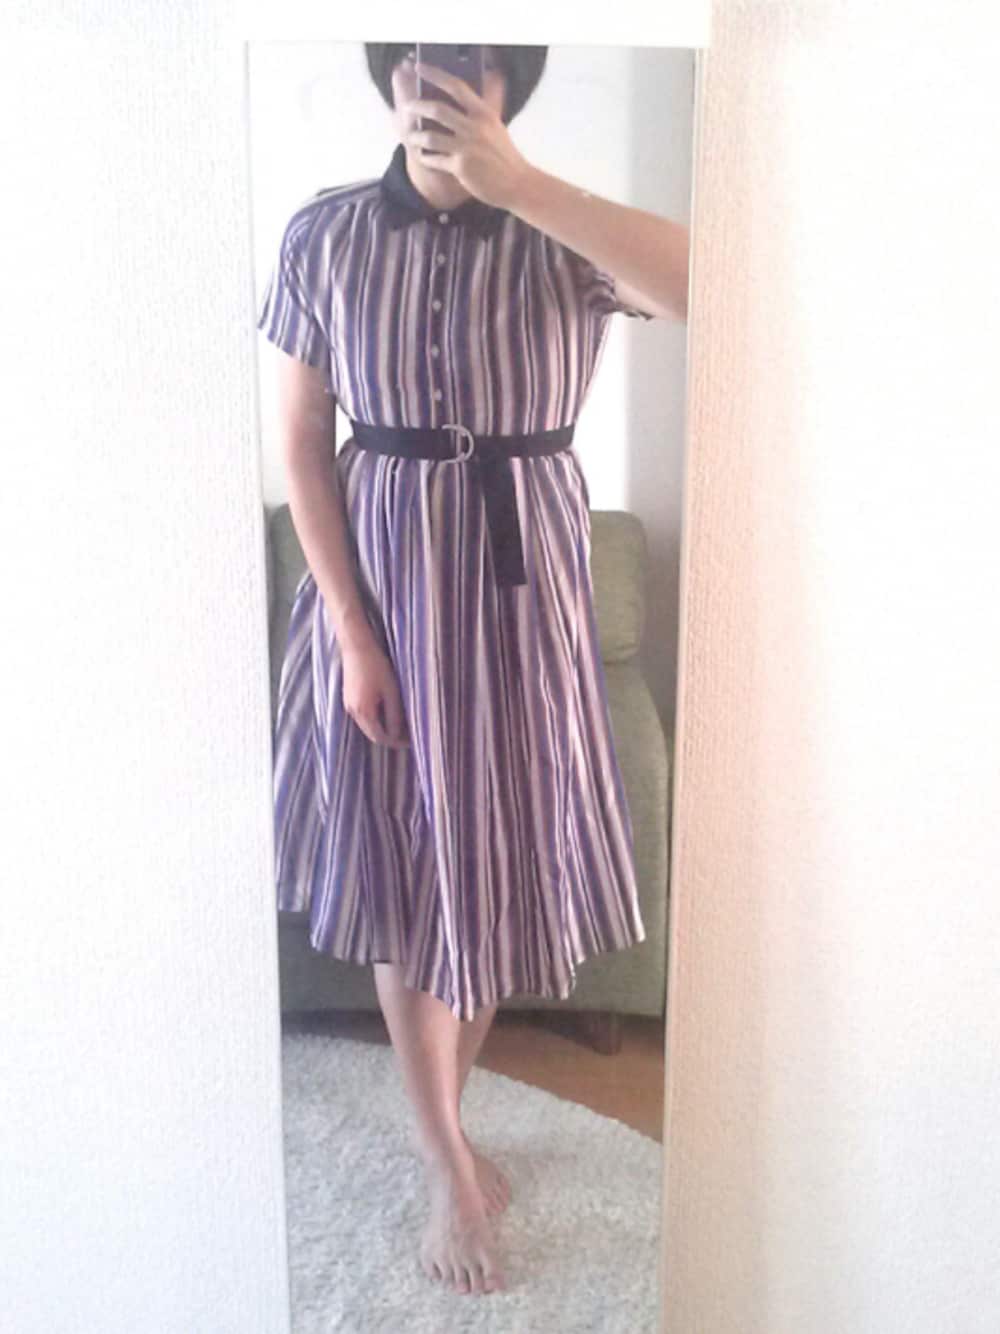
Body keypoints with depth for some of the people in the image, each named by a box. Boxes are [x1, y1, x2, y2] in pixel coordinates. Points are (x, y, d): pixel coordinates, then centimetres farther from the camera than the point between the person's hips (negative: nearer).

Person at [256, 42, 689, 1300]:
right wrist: (352, 631, -9)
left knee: (496, 862, 11)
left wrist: (512, 180, -29)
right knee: (400, 870, 7)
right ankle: (449, 1164, 26)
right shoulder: (323, 234, -4)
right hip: (378, 575, 0)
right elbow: (301, 441, -3)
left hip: (519, 581, 0)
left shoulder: (560, 237, -7)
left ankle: (437, 1118, 38)